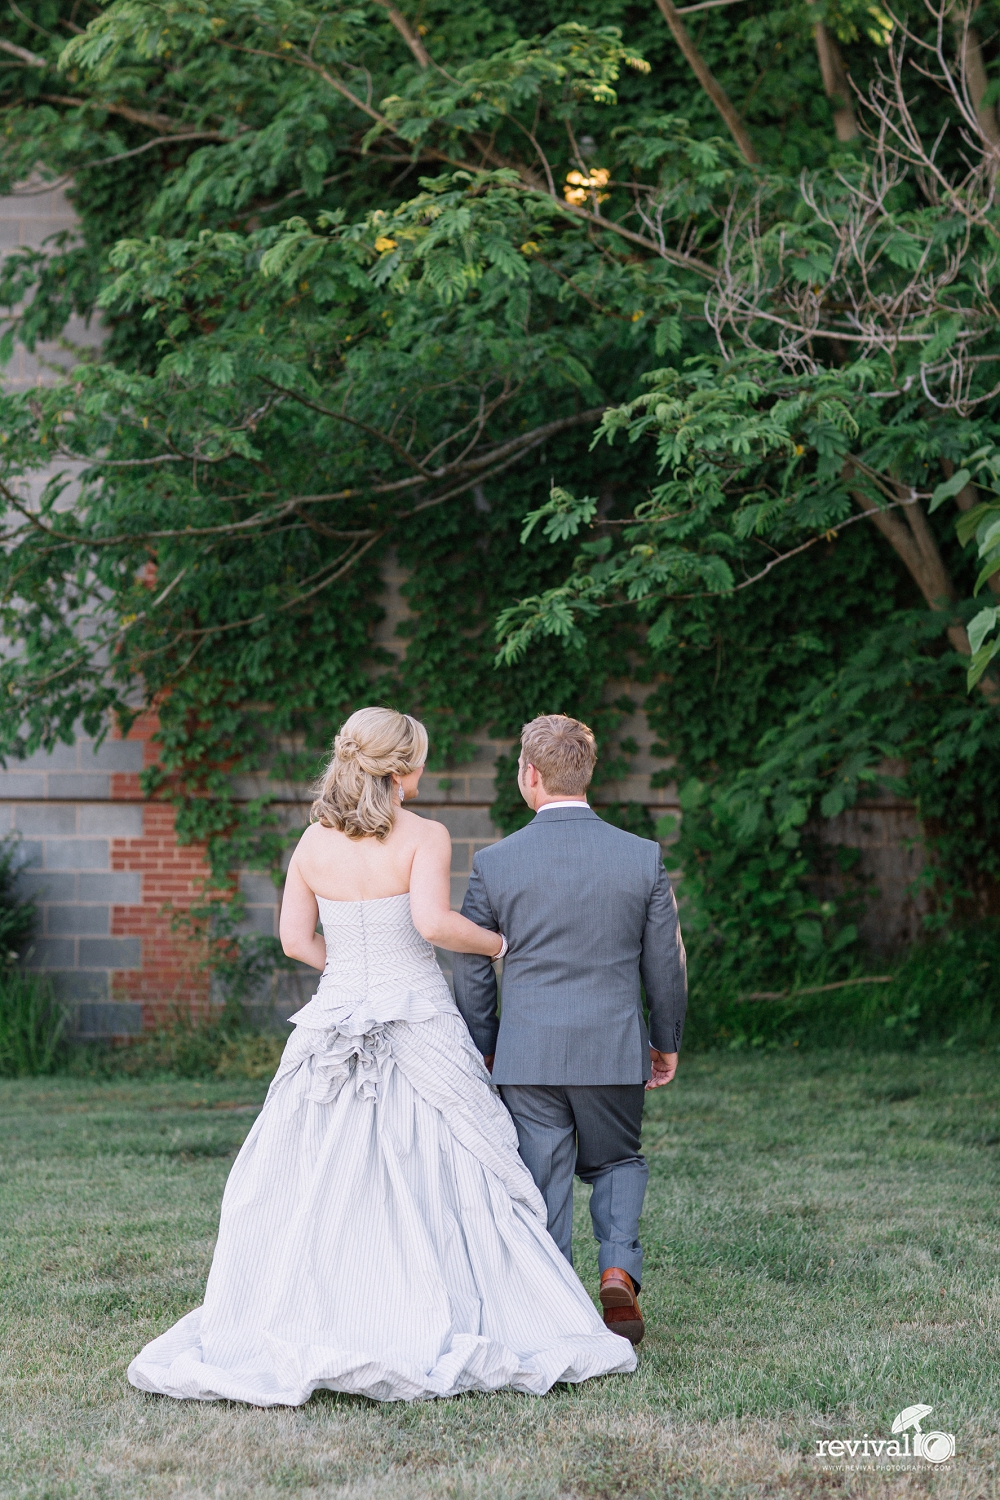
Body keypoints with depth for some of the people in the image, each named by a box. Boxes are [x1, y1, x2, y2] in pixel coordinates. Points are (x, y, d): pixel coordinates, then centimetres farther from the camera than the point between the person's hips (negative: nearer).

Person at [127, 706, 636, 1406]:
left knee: (317, 1186, 7)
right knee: (433, 1187, 2)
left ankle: (298, 1330, 6)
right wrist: (496, 943, -5)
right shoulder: (425, 837, -7)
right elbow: (433, 921, -21)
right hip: (419, 1027, -4)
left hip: (335, 1021, 4)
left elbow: (295, 939, 9)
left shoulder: (313, 843, 6)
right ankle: (436, 1329, 1)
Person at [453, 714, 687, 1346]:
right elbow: (667, 961, 2)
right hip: (616, 1049, 1)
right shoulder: (643, 856, -5)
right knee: (617, 1160, 21)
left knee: (542, 1180, 9)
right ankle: (620, 1270, 0)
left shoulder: (496, 862, -7)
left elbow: (471, 966, 1)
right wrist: (666, 1039, 16)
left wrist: (482, 1046, 15)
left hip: (528, 1055, -1)